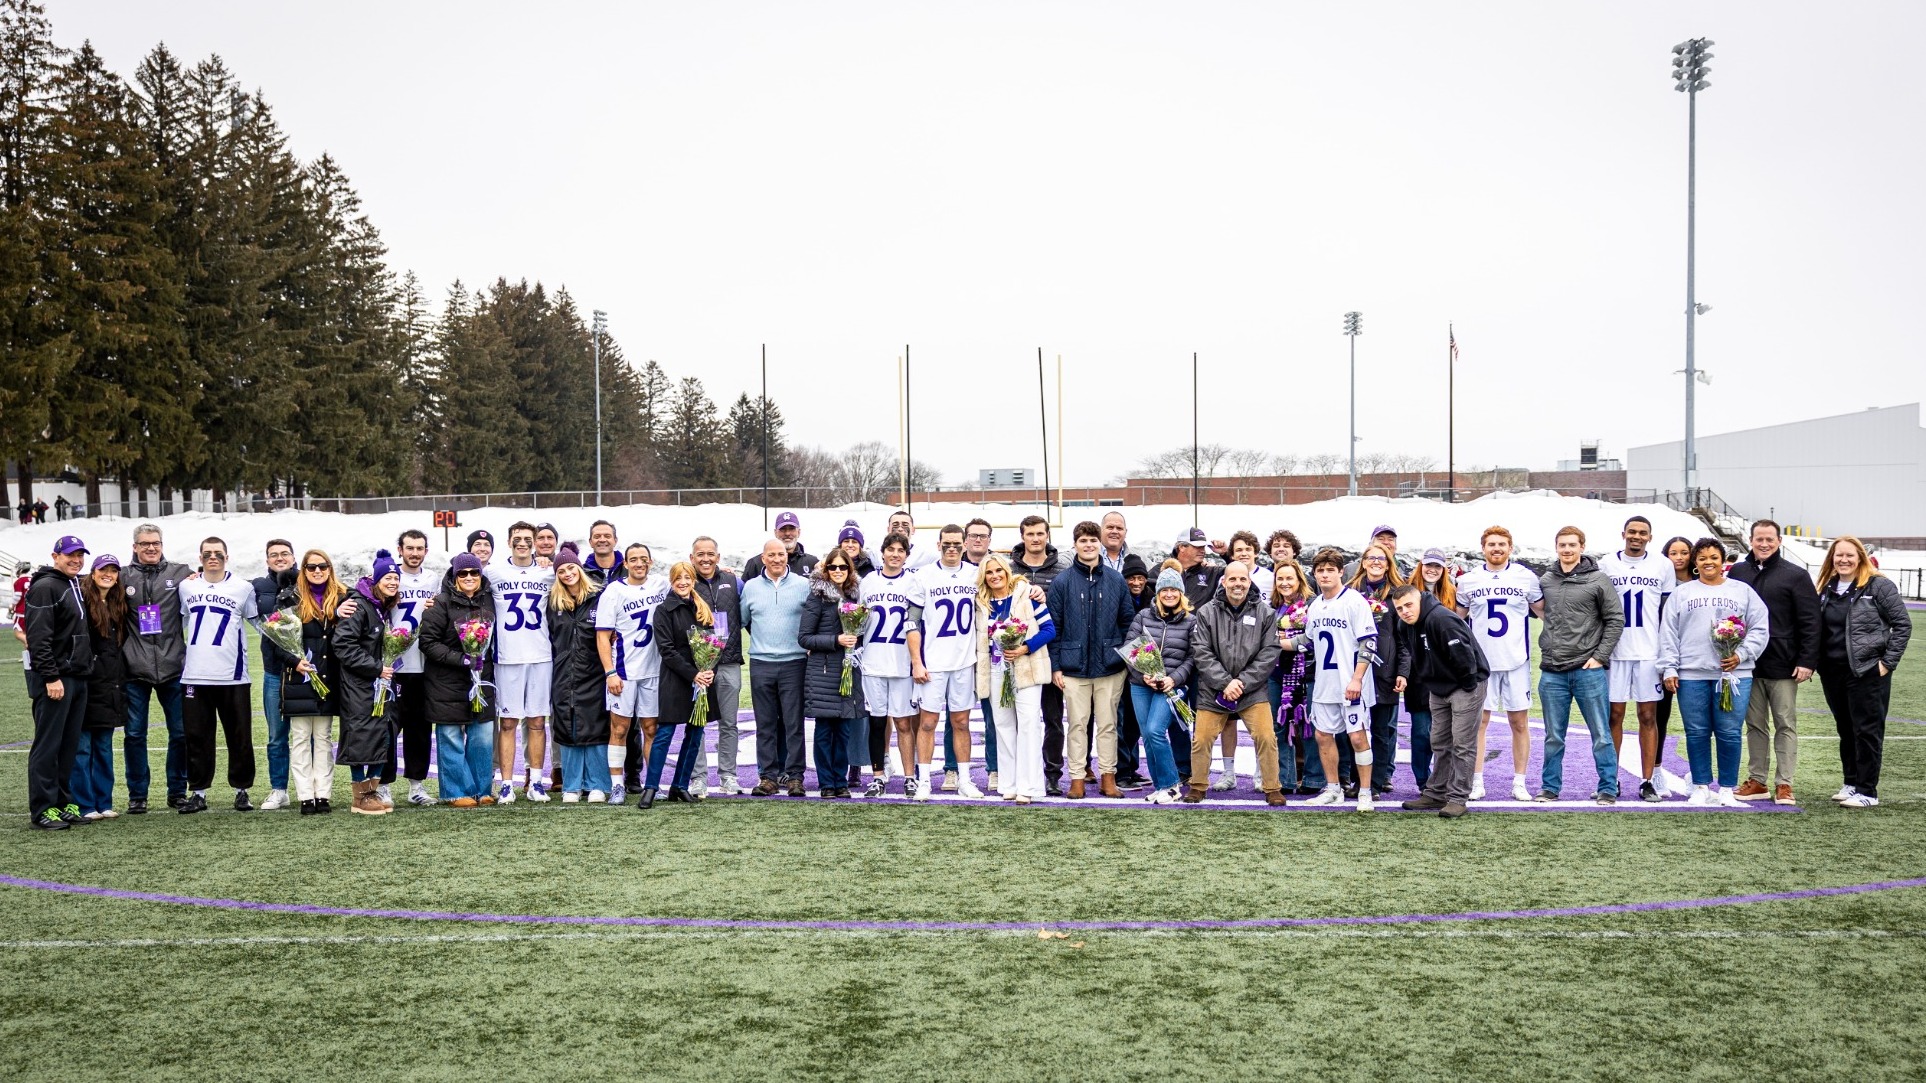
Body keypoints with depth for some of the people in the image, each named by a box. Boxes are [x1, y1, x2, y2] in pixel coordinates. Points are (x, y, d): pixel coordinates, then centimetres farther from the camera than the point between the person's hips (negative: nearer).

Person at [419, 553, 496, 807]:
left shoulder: (488, 600, 7)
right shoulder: (441, 604, -9)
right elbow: (428, 642, -12)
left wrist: (487, 660, 4)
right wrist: (461, 660, -18)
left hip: (482, 680, 5)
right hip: (447, 683, -5)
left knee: (483, 737, 6)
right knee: (451, 738, 1)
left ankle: (481, 789, 18)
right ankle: (457, 792, 11)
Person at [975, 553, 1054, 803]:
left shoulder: (1026, 594, -4)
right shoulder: (980, 602, 8)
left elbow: (1049, 629, -5)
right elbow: (979, 639, 15)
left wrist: (1025, 648, -18)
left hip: (1025, 668, -4)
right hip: (995, 670, 4)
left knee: (1028, 723, -10)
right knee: (1003, 725, 7)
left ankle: (1027, 786, -8)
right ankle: (1008, 783, 13)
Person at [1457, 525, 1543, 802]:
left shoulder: (1525, 577, 3)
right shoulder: (1468, 580, 5)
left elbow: (1545, 612, 12)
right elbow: (1456, 618, 16)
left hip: (1516, 661, 0)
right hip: (1480, 662, 0)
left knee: (1520, 722, 3)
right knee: (1478, 722, 1)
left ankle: (1519, 783, 12)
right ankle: (1477, 783, 8)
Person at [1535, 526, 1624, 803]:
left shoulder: (1598, 580, -2)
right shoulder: (1545, 581, 9)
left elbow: (1615, 620, -2)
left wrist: (1600, 657, -8)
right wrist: (1547, 652, 9)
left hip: (1589, 670, -3)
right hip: (1552, 673, 3)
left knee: (1601, 734, 2)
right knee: (1553, 737, 10)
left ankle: (1608, 788, 9)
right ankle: (1550, 787, 18)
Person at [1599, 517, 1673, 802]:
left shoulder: (1662, 565, 6)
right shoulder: (1606, 565, 5)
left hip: (1650, 651, 0)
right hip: (1615, 651, 0)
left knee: (1648, 716, 2)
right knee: (1614, 714, 2)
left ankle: (1647, 781, 7)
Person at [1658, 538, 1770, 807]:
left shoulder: (1743, 591, 12)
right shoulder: (1682, 593, 12)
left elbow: (1760, 629, 7)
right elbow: (1668, 634, 8)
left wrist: (1741, 655, -8)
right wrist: (1669, 669, -1)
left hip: (1734, 674, -1)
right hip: (1691, 674, 1)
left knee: (1729, 734, -2)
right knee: (1697, 733, 3)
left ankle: (1727, 790, 8)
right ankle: (1701, 788, 13)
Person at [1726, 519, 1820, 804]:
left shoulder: (1796, 575, -2)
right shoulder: (1737, 573, 8)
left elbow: (1810, 622, -4)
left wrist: (1807, 661, -11)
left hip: (1783, 667, -3)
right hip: (1748, 665, 3)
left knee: (1785, 725, 3)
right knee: (1755, 725, 9)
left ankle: (1784, 783, 7)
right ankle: (1756, 781, 16)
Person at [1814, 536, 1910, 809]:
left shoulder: (1878, 585, -6)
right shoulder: (1827, 587, 12)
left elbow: (1903, 624, -7)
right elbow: (1818, 628, 17)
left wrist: (1888, 662, -10)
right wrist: (1816, 662, 7)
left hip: (1867, 671, -6)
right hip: (1832, 672, 6)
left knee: (1867, 731, -2)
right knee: (1845, 730, 13)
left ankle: (1867, 791, 3)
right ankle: (1851, 783, 23)